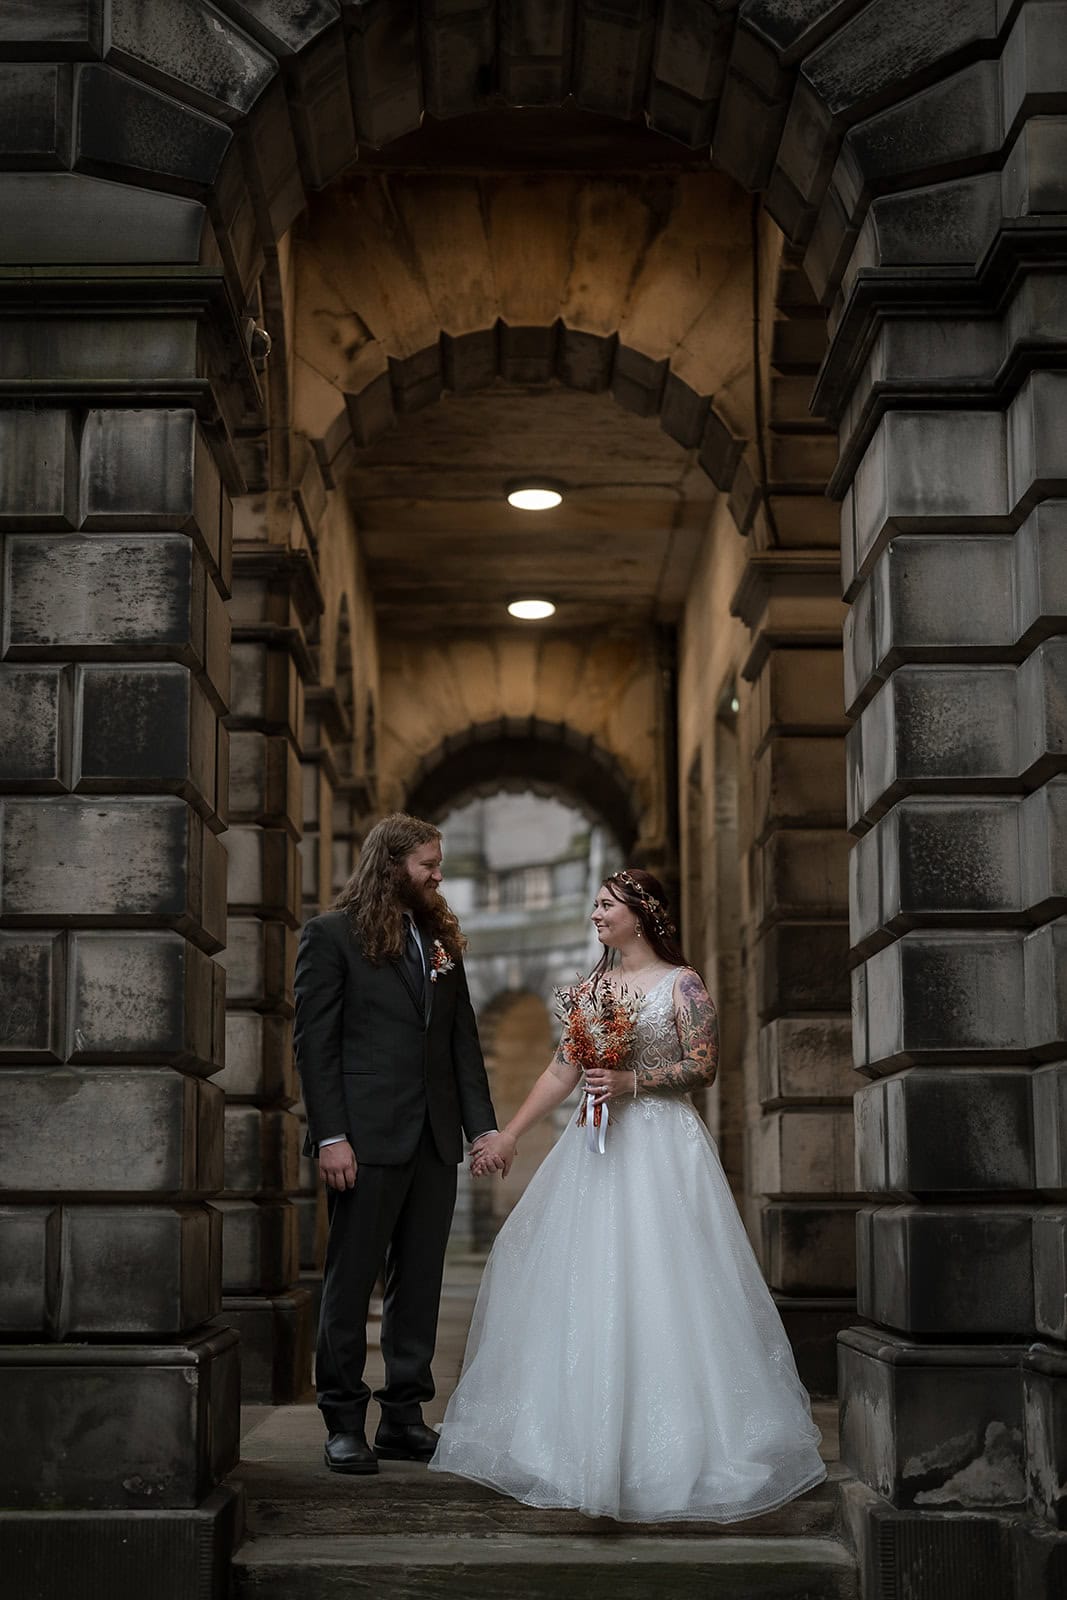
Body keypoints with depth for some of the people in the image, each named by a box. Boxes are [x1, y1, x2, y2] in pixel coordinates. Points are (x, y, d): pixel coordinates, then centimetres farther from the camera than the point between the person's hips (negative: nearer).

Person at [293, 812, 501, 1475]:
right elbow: (314, 1041, -7)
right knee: (351, 1284, 2)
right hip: (368, 1140, -6)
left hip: (434, 1141, 6)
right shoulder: (332, 935, -3)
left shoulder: (442, 940, 14)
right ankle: (345, 1422, 11)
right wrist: (330, 1136, -13)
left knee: (420, 1284, 9)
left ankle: (405, 1417, 18)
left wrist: (483, 1124, 4)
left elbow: (464, 1042, 13)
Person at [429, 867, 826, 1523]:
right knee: (582, 1285, 4)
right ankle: (583, 1430, 15)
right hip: (596, 1148, 6)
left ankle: (675, 1440, 3)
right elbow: (561, 1072, 14)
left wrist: (631, 1081, -18)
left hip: (661, 1148, -6)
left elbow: (703, 1067, -8)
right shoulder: (592, 987, 14)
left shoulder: (683, 984, -3)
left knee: (661, 1288, -7)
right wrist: (509, 1134, 11)